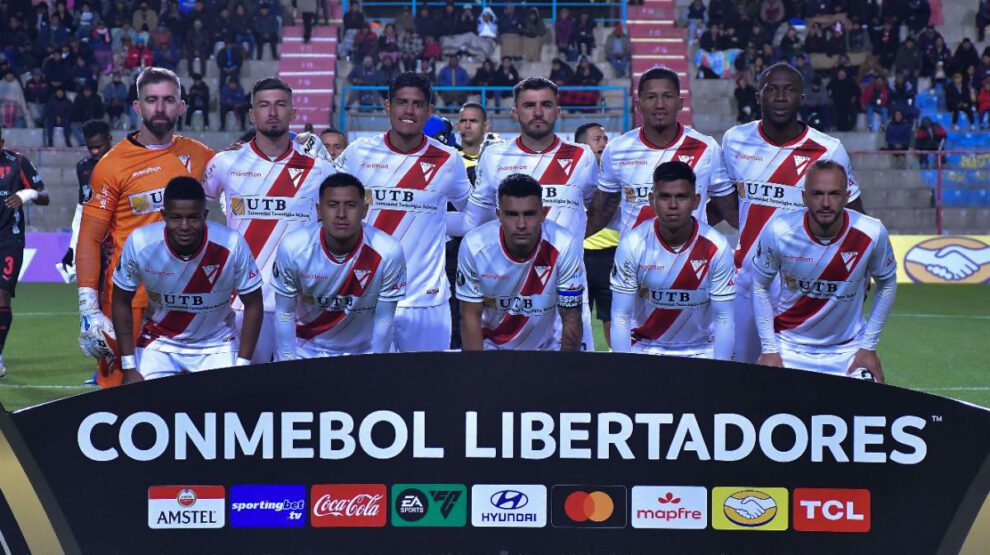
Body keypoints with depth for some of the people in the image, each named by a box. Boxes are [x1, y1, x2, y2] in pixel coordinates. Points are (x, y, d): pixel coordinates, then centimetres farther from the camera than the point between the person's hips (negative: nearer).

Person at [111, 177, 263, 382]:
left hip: (217, 345, 0)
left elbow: (253, 305, -9)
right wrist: (129, 368, -6)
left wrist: (242, 366, -13)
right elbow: (122, 302, -6)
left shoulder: (232, 246, -23)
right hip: (159, 343, 1)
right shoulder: (140, 244, -21)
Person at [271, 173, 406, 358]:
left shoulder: (387, 252, -22)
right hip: (304, 351, 0)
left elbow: (383, 319, -11)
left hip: (360, 354, 0)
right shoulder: (293, 248, -20)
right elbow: (284, 313, -8)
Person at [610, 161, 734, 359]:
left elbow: (723, 318, -8)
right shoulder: (632, 245, -12)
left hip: (700, 350, 0)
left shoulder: (716, 248, -12)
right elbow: (620, 317, -9)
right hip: (644, 348, 0)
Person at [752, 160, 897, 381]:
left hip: (848, 350, 0)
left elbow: (886, 284, 2)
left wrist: (869, 347, 0)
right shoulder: (779, 232, -18)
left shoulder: (871, 234, -16)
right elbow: (760, 286, -2)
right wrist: (769, 349, -4)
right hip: (789, 346, 0)